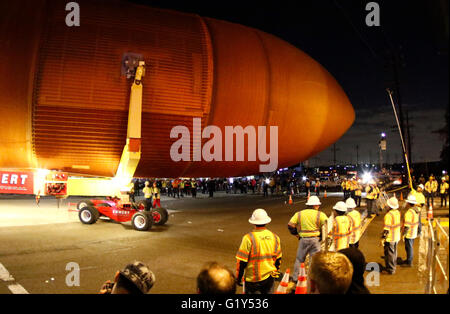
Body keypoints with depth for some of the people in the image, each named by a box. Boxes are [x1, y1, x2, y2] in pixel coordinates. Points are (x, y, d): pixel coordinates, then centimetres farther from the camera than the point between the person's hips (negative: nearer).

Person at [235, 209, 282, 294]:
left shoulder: (248, 238, -16)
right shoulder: (275, 237, 1)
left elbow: (242, 261, -14)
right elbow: (278, 259, 12)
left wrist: (238, 278, -1)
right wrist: (276, 272, 27)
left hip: (253, 279, -4)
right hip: (269, 277, 5)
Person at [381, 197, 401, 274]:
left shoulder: (389, 215, -26)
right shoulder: (398, 212, 0)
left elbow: (386, 229, -25)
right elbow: (400, 224, 12)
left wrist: (383, 238, -17)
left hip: (390, 238, -8)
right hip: (397, 236, 8)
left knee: (389, 253, 5)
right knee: (394, 252, 21)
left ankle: (391, 269, 13)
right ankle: (393, 266, 36)